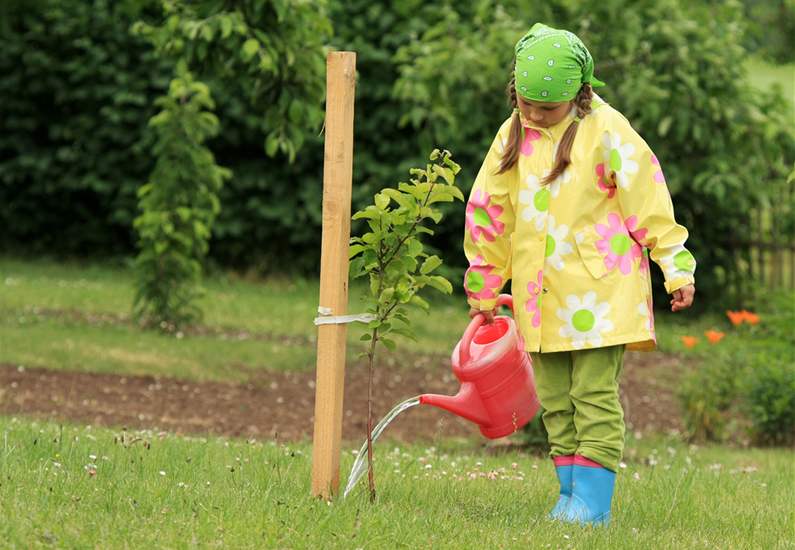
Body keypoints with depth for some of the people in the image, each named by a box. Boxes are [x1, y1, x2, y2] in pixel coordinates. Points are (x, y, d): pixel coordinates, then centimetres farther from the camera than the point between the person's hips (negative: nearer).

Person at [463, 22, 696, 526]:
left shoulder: (606, 131, -8)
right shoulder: (513, 136, 7)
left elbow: (648, 199, -6)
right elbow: (488, 213, 17)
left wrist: (677, 270, -7)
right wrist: (483, 290, 22)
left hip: (598, 289, -5)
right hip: (540, 294, 5)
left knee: (595, 395, -8)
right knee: (556, 403, 6)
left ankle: (594, 501, -8)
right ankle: (571, 495, 11)